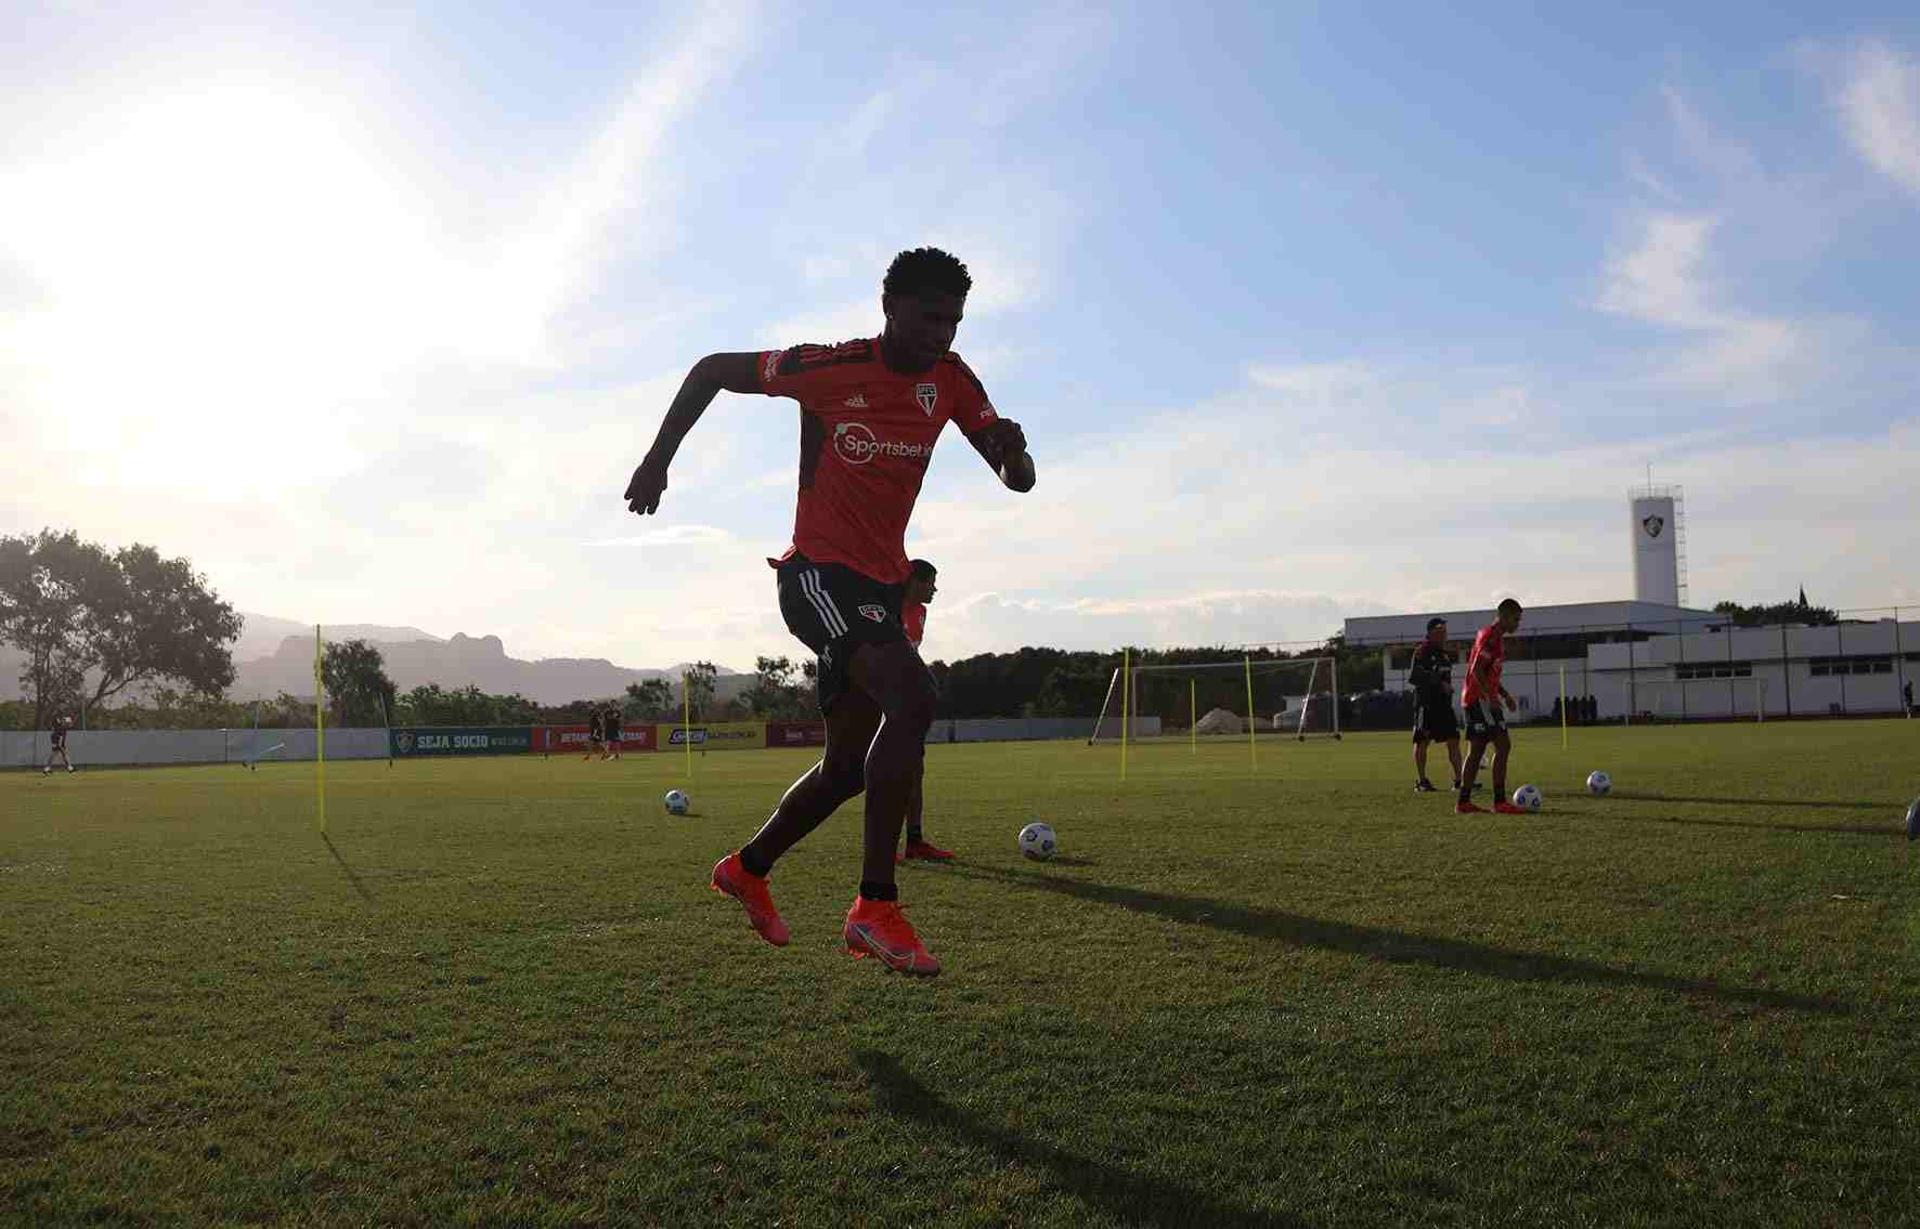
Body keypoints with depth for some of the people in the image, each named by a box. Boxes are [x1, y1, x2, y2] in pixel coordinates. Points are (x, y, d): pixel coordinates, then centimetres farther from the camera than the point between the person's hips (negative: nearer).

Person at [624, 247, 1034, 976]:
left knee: (849, 767, 13)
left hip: (880, 585, 7)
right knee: (913, 697, -30)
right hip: (818, 573, -7)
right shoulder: (830, 370, -11)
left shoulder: (950, 381, 3)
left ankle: (747, 870, 36)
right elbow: (711, 370, 2)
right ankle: (876, 907, -25)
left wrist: (1011, 448, -21)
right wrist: (658, 462, 1)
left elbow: (1019, 481, 2)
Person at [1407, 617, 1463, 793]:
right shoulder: (1422, 651, -8)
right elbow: (1413, 676, -17)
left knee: (1453, 740, 2)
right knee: (1422, 741, -2)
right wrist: (1439, 683, -19)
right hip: (1425, 702, -7)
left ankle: (1458, 780, 5)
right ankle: (1421, 781, 4)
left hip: (1444, 702, 7)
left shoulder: (1446, 653, 16)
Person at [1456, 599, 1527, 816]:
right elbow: (1477, 670, -21)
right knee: (1503, 746, -12)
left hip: (1478, 699, 10)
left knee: (1476, 750, 9)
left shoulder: (1496, 637, 20)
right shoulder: (1490, 636, -12)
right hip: (1481, 700, -10)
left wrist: (1504, 694, 20)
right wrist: (1491, 696, -23)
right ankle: (1500, 801, -12)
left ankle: (1464, 802, 10)